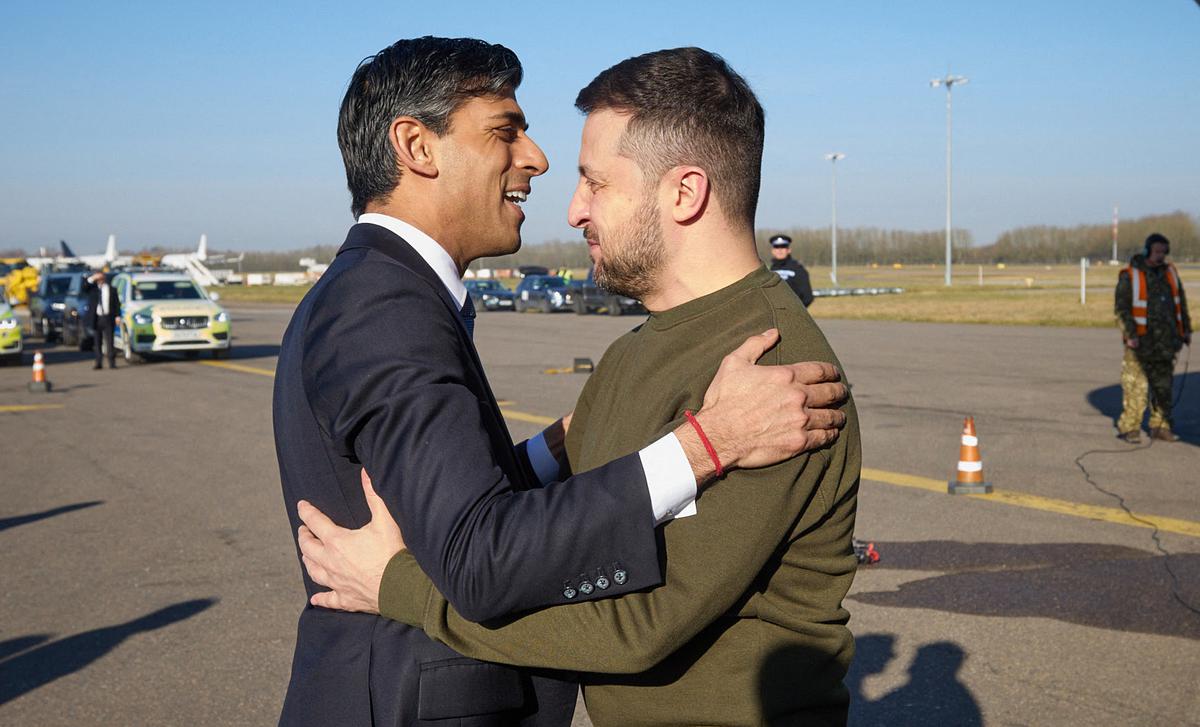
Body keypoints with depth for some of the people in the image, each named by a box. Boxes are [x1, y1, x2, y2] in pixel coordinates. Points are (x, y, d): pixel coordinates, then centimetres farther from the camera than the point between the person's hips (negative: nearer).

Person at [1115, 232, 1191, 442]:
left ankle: (1160, 427, 15)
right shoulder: (1129, 276, -7)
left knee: (1163, 385, 8)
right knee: (1136, 386, -6)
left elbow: (1181, 302, 17)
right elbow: (1121, 308, -10)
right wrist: (1130, 335, -18)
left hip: (1166, 342, 5)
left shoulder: (1170, 272, 9)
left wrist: (1186, 330, 12)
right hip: (1141, 342, -5)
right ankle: (1128, 428, 1)